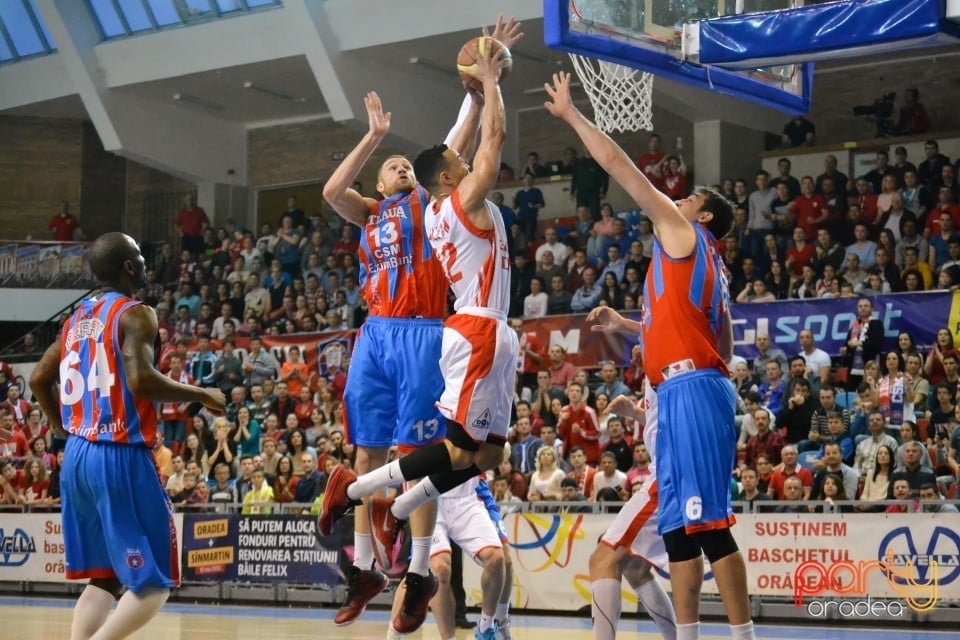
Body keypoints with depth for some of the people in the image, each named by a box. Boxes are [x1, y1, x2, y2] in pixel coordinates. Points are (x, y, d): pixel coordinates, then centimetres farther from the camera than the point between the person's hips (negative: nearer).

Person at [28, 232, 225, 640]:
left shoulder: (77, 318, 16)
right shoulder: (135, 314, -8)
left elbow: (39, 379, 21)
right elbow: (141, 380, -22)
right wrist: (200, 396, -8)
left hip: (77, 456, 8)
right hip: (121, 457, -8)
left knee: (104, 577, 16)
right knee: (154, 582, -3)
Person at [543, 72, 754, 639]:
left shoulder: (684, 235, 1)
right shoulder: (706, 267, 25)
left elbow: (617, 163, 0)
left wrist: (570, 113, 9)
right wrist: (628, 326, 33)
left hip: (693, 391, -10)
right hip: (684, 393, 10)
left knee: (706, 521, -12)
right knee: (679, 524, 10)